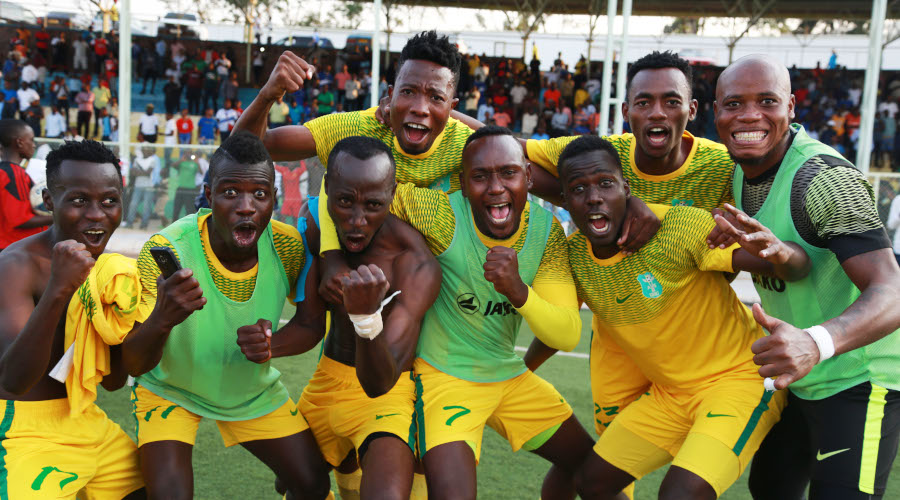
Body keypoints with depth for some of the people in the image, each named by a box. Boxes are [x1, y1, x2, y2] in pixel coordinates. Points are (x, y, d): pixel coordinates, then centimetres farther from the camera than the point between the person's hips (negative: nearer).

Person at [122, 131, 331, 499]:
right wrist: (162, 320, -52)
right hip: (171, 389, -3)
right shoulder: (166, 251, -28)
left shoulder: (288, 246, -20)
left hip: (254, 390, 3)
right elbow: (134, 365, -31)